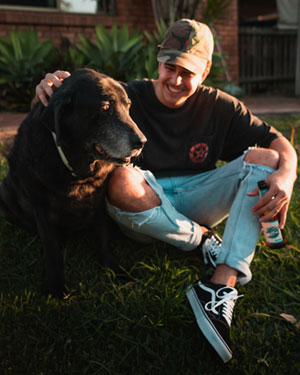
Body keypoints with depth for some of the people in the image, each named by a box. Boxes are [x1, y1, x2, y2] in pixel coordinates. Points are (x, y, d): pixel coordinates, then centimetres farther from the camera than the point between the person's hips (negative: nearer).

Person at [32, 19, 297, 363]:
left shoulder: (219, 107, 5)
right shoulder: (127, 98, -1)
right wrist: (49, 87, -27)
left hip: (195, 204, 3)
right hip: (143, 209, -2)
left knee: (265, 159, -17)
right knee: (121, 181, -36)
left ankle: (223, 284, -34)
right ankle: (205, 242, -16)